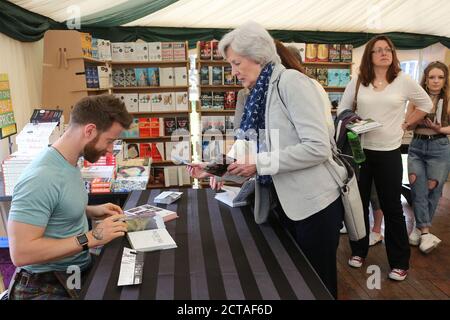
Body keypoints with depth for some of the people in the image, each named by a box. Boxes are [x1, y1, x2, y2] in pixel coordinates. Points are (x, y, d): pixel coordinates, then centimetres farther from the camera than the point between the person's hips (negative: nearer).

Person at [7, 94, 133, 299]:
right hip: (47, 285, -8)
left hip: (79, 269, 8)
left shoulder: (69, 162, 3)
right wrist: (90, 238, -25)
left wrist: (92, 211, 4)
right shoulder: (41, 178, -25)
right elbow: (21, 252, -26)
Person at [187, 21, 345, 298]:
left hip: (314, 203, -8)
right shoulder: (258, 95, 9)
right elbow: (257, 152, 10)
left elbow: (318, 147, -24)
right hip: (286, 202, 8)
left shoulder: (291, 82, -15)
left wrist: (260, 163, -22)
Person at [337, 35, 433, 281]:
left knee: (392, 207, 5)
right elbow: (342, 109, 8)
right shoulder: (357, 81, 2)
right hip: (359, 149, 1)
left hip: (389, 152, -1)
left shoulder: (404, 81, 0)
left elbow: (426, 104, 12)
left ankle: (399, 262, 19)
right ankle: (358, 251, 28)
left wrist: (405, 124, 4)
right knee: (358, 203, 10)